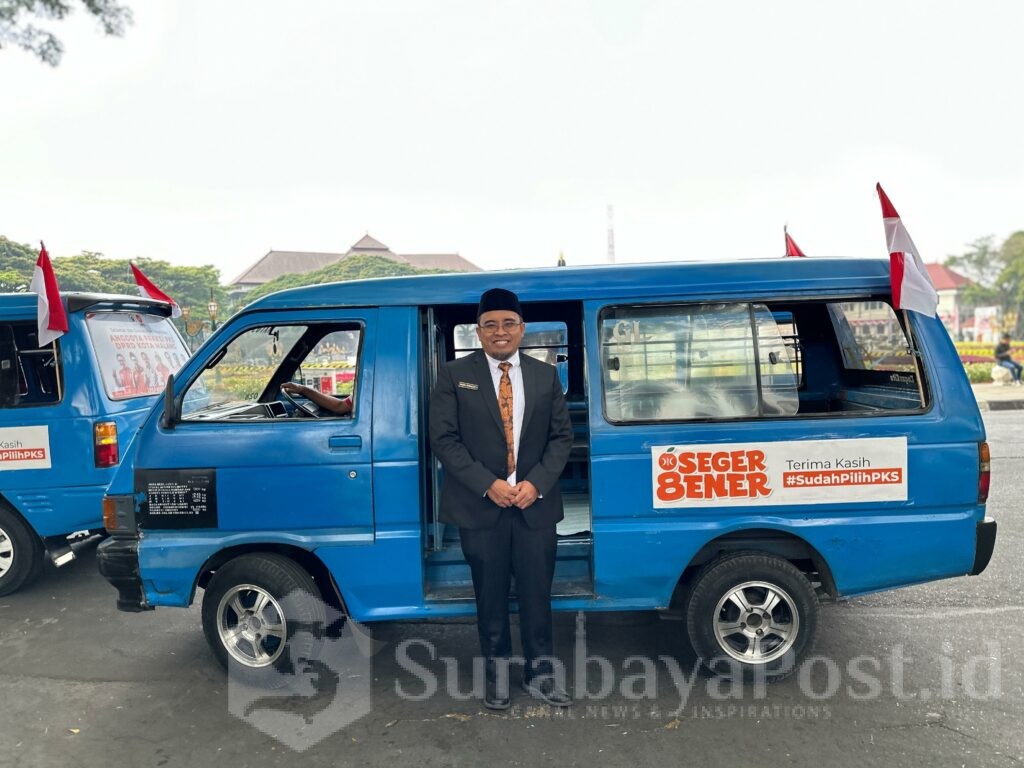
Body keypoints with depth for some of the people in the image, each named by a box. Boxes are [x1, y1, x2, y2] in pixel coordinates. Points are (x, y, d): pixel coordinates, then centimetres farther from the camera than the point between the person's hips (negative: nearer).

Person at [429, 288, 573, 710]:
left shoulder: (545, 376, 7)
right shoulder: (454, 375, -1)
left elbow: (562, 436, 6)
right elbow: (444, 438, -6)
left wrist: (536, 483, -9)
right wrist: (487, 485, -15)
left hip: (535, 504, 2)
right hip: (480, 505, -1)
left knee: (537, 591, 9)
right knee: (491, 593, 11)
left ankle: (539, 672, 27)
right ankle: (497, 669, 30)